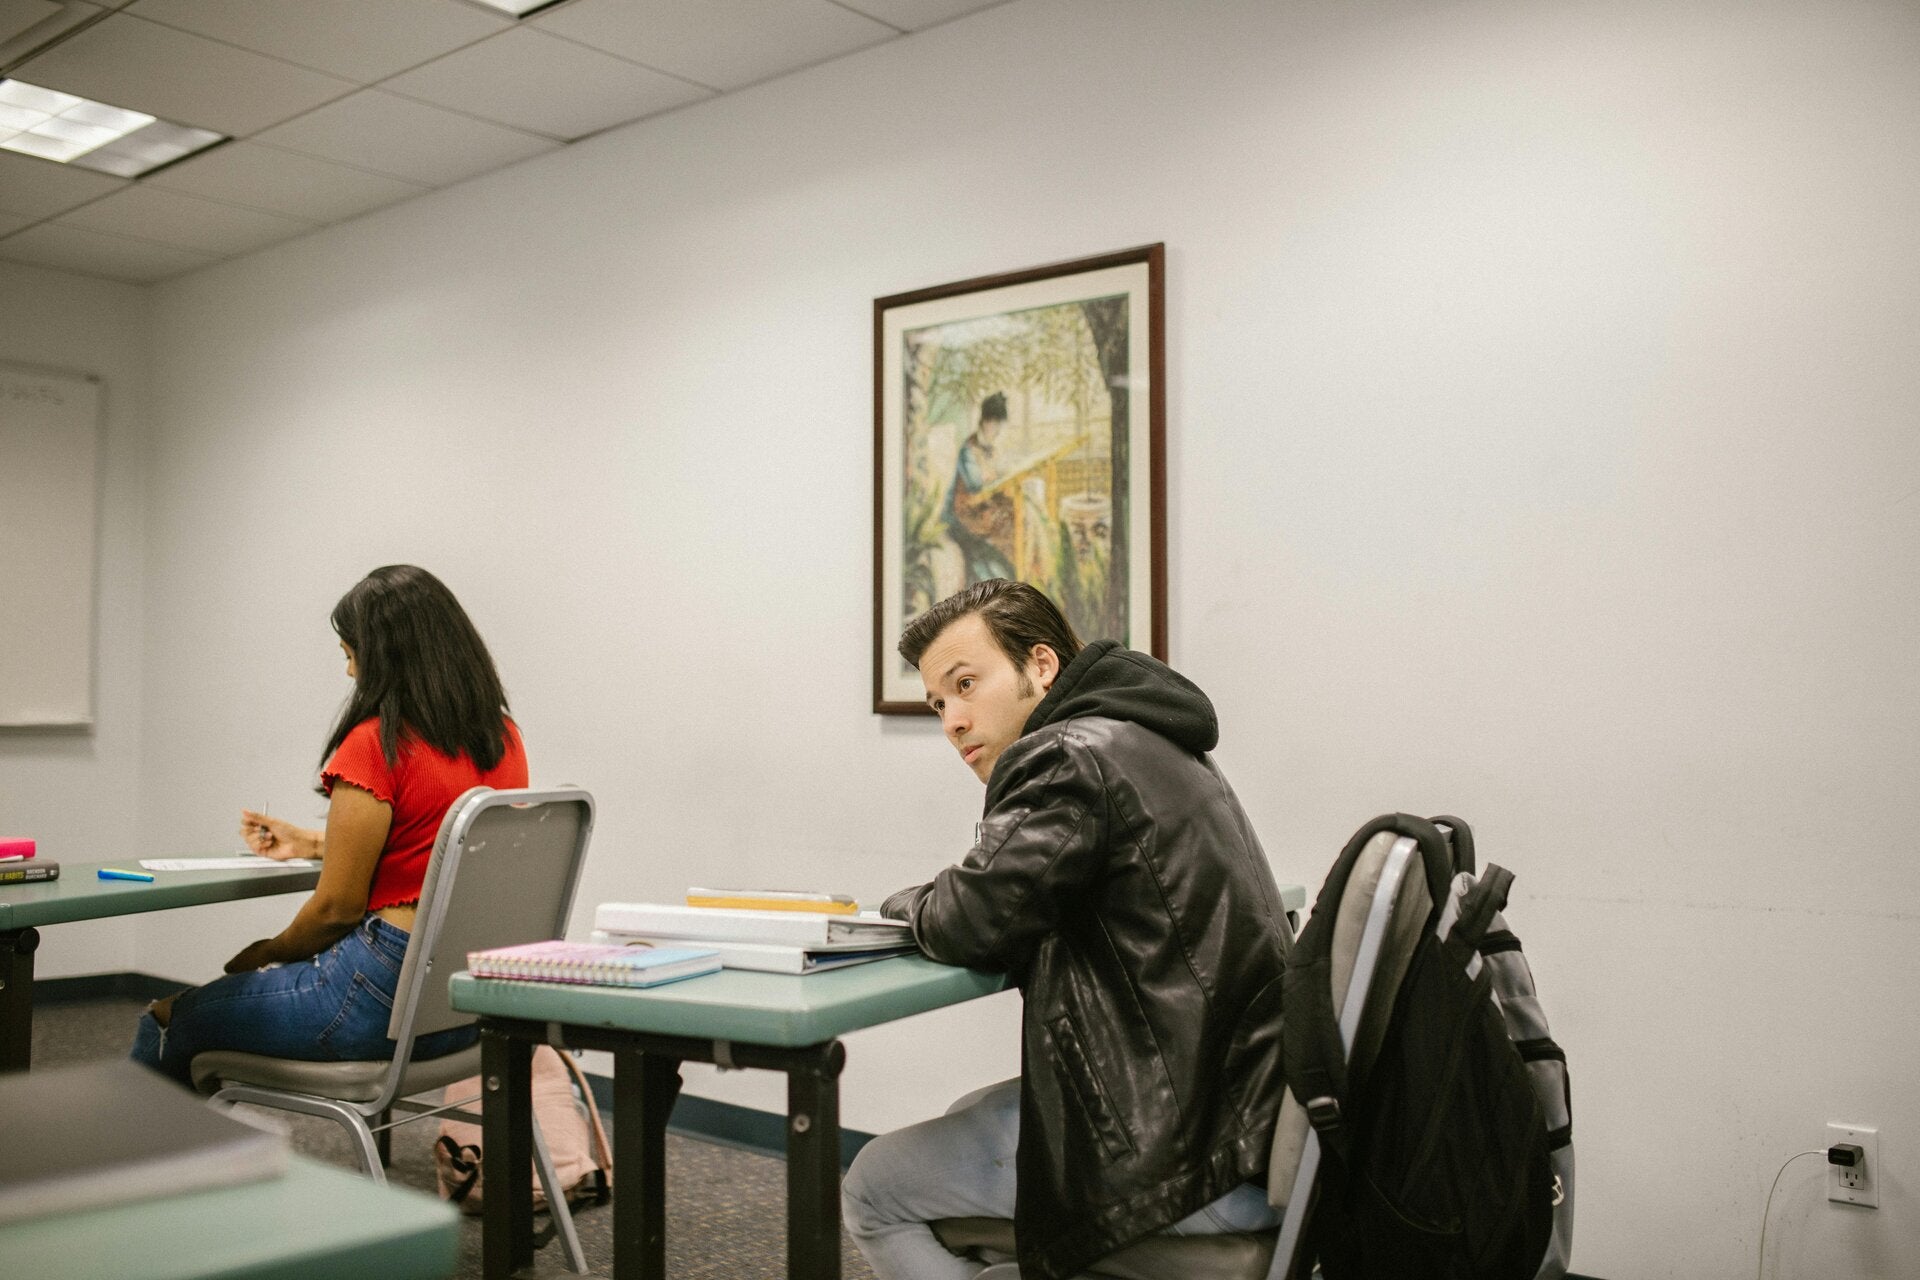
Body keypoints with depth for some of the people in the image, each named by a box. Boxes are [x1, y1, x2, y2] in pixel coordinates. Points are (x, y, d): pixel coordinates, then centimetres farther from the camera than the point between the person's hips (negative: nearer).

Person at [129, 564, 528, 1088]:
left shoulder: (374, 744, -16)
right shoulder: (503, 736, 6)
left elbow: (338, 908, -12)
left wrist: (267, 953, 7)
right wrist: (313, 844, 24)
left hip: (385, 994, -8)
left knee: (169, 1019, 14)